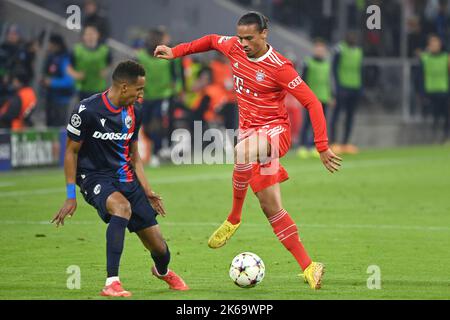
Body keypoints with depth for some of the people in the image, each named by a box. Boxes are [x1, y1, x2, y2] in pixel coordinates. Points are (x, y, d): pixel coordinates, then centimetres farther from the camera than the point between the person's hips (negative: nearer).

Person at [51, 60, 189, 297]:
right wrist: (71, 196, -9)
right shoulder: (88, 110, -14)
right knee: (122, 207, -40)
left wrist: (147, 191, 9)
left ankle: (162, 271, 42)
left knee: (159, 248, 2)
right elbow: (71, 151, -6)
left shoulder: (134, 112, 6)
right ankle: (112, 283, -39)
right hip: (95, 177, -6)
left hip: (126, 178, 6)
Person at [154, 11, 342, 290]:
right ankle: (308, 267, 4)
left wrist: (322, 147, -18)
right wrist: (176, 51, 25)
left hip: (275, 131, -6)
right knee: (271, 207, 0)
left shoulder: (279, 67, -16)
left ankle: (234, 219, -20)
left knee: (243, 153, -41)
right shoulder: (234, 48, 2)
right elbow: (212, 41, 25)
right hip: (249, 130, 6)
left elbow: (311, 102, -15)